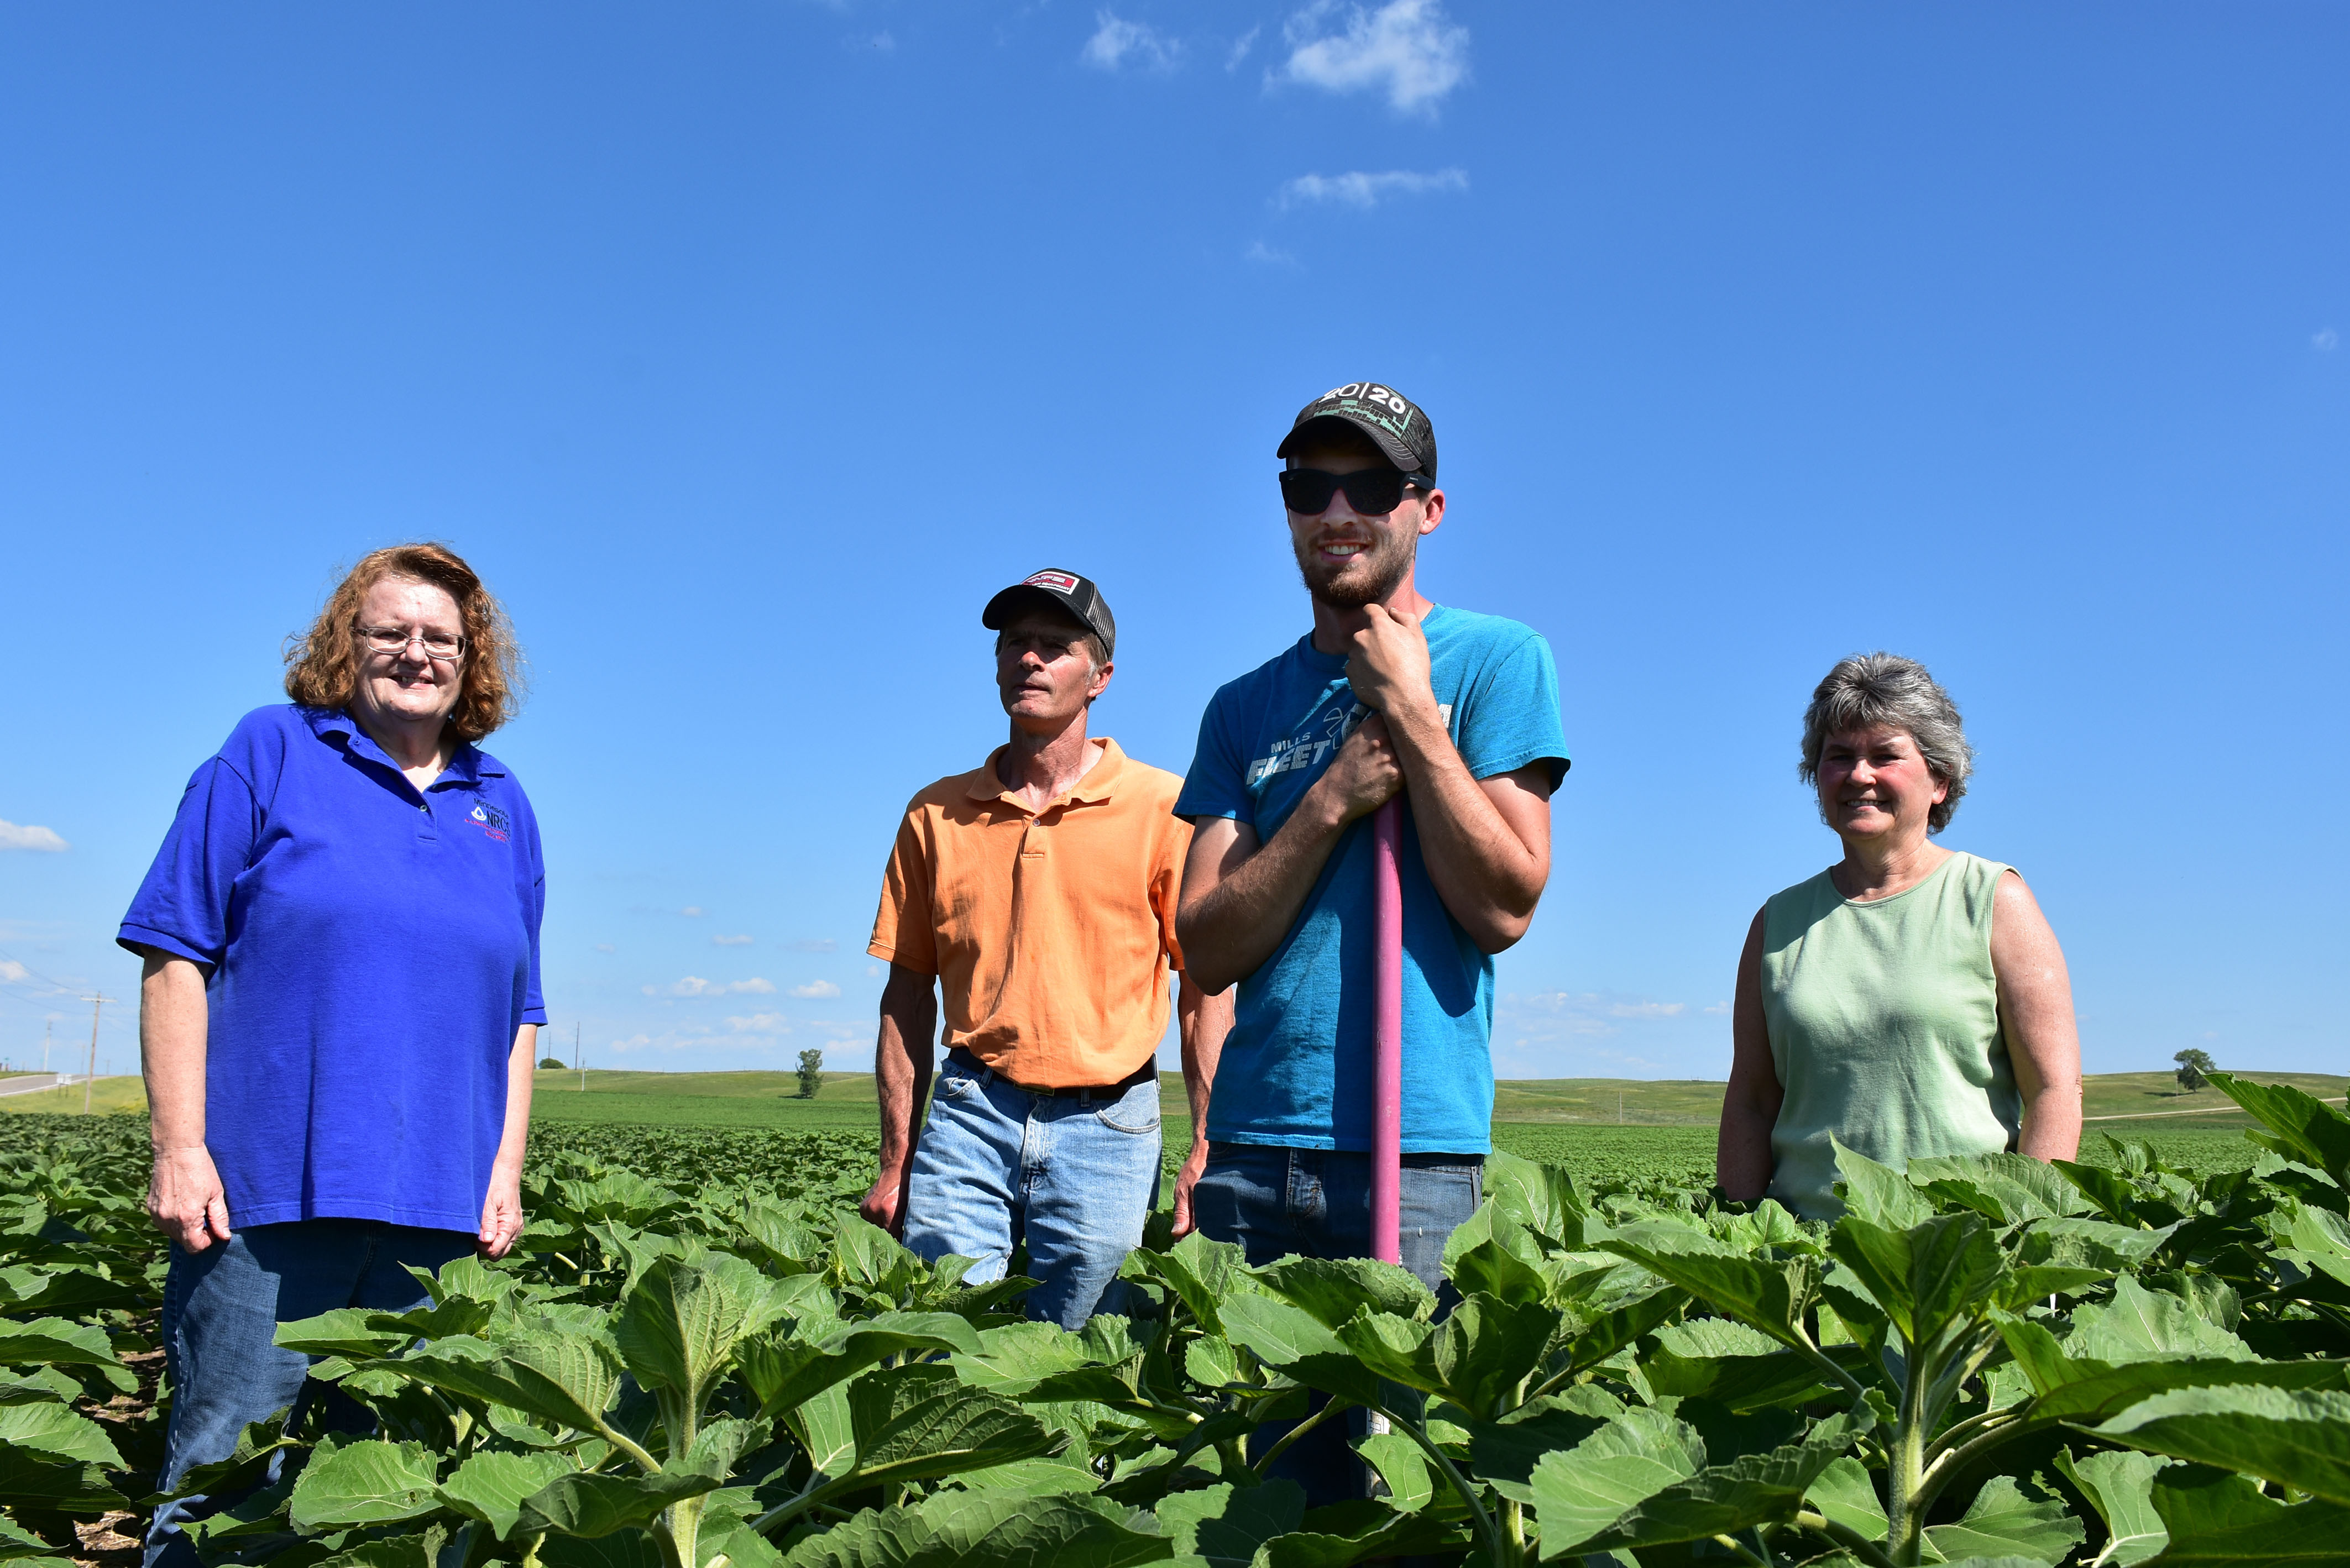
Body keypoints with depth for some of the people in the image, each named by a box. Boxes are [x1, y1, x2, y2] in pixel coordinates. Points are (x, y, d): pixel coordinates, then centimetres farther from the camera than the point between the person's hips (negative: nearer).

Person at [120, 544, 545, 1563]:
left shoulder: (502, 810, 15)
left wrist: (507, 1168, 8)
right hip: (264, 1191, -4)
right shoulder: (269, 755, 3)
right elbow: (177, 957, -2)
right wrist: (180, 1149, -9)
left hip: (437, 1207, 4)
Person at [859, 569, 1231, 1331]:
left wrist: (1208, 1153, -8)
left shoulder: (1163, 808, 0)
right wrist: (895, 1162, 7)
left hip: (1107, 1126, -2)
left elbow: (1206, 988, -1)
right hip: (971, 1115, 2)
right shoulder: (935, 815, 8)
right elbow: (908, 996, 11)